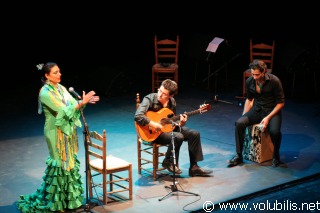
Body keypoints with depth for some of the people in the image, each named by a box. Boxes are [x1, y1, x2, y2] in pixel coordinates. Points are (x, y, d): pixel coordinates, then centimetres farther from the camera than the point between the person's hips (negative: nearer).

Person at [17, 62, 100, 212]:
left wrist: (84, 101, -11)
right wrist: (82, 102, -26)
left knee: (69, 160, 14)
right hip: (56, 132, -8)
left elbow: (73, 104, 6)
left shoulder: (60, 87, 6)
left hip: (67, 130, 8)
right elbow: (63, 111, -24)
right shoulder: (45, 93, -20)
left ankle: (69, 197, 28)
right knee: (59, 162, 0)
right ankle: (55, 200, 13)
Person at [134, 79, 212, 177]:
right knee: (178, 137, -30)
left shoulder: (172, 102, 1)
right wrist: (154, 125, -33)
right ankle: (169, 162, -4)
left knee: (195, 134, -3)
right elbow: (138, 116, -31)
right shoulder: (150, 99, -18)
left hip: (168, 127, 7)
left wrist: (180, 123, -11)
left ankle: (194, 167, 3)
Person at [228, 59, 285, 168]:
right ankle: (239, 156, -12)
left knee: (274, 131, -33)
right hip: (257, 110, 4)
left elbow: (281, 103, -10)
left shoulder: (274, 81, -15)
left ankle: (276, 157, -4)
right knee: (239, 123, -23)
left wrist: (268, 118, -20)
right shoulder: (249, 81, -2)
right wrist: (244, 116, 2)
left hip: (272, 111, -4)